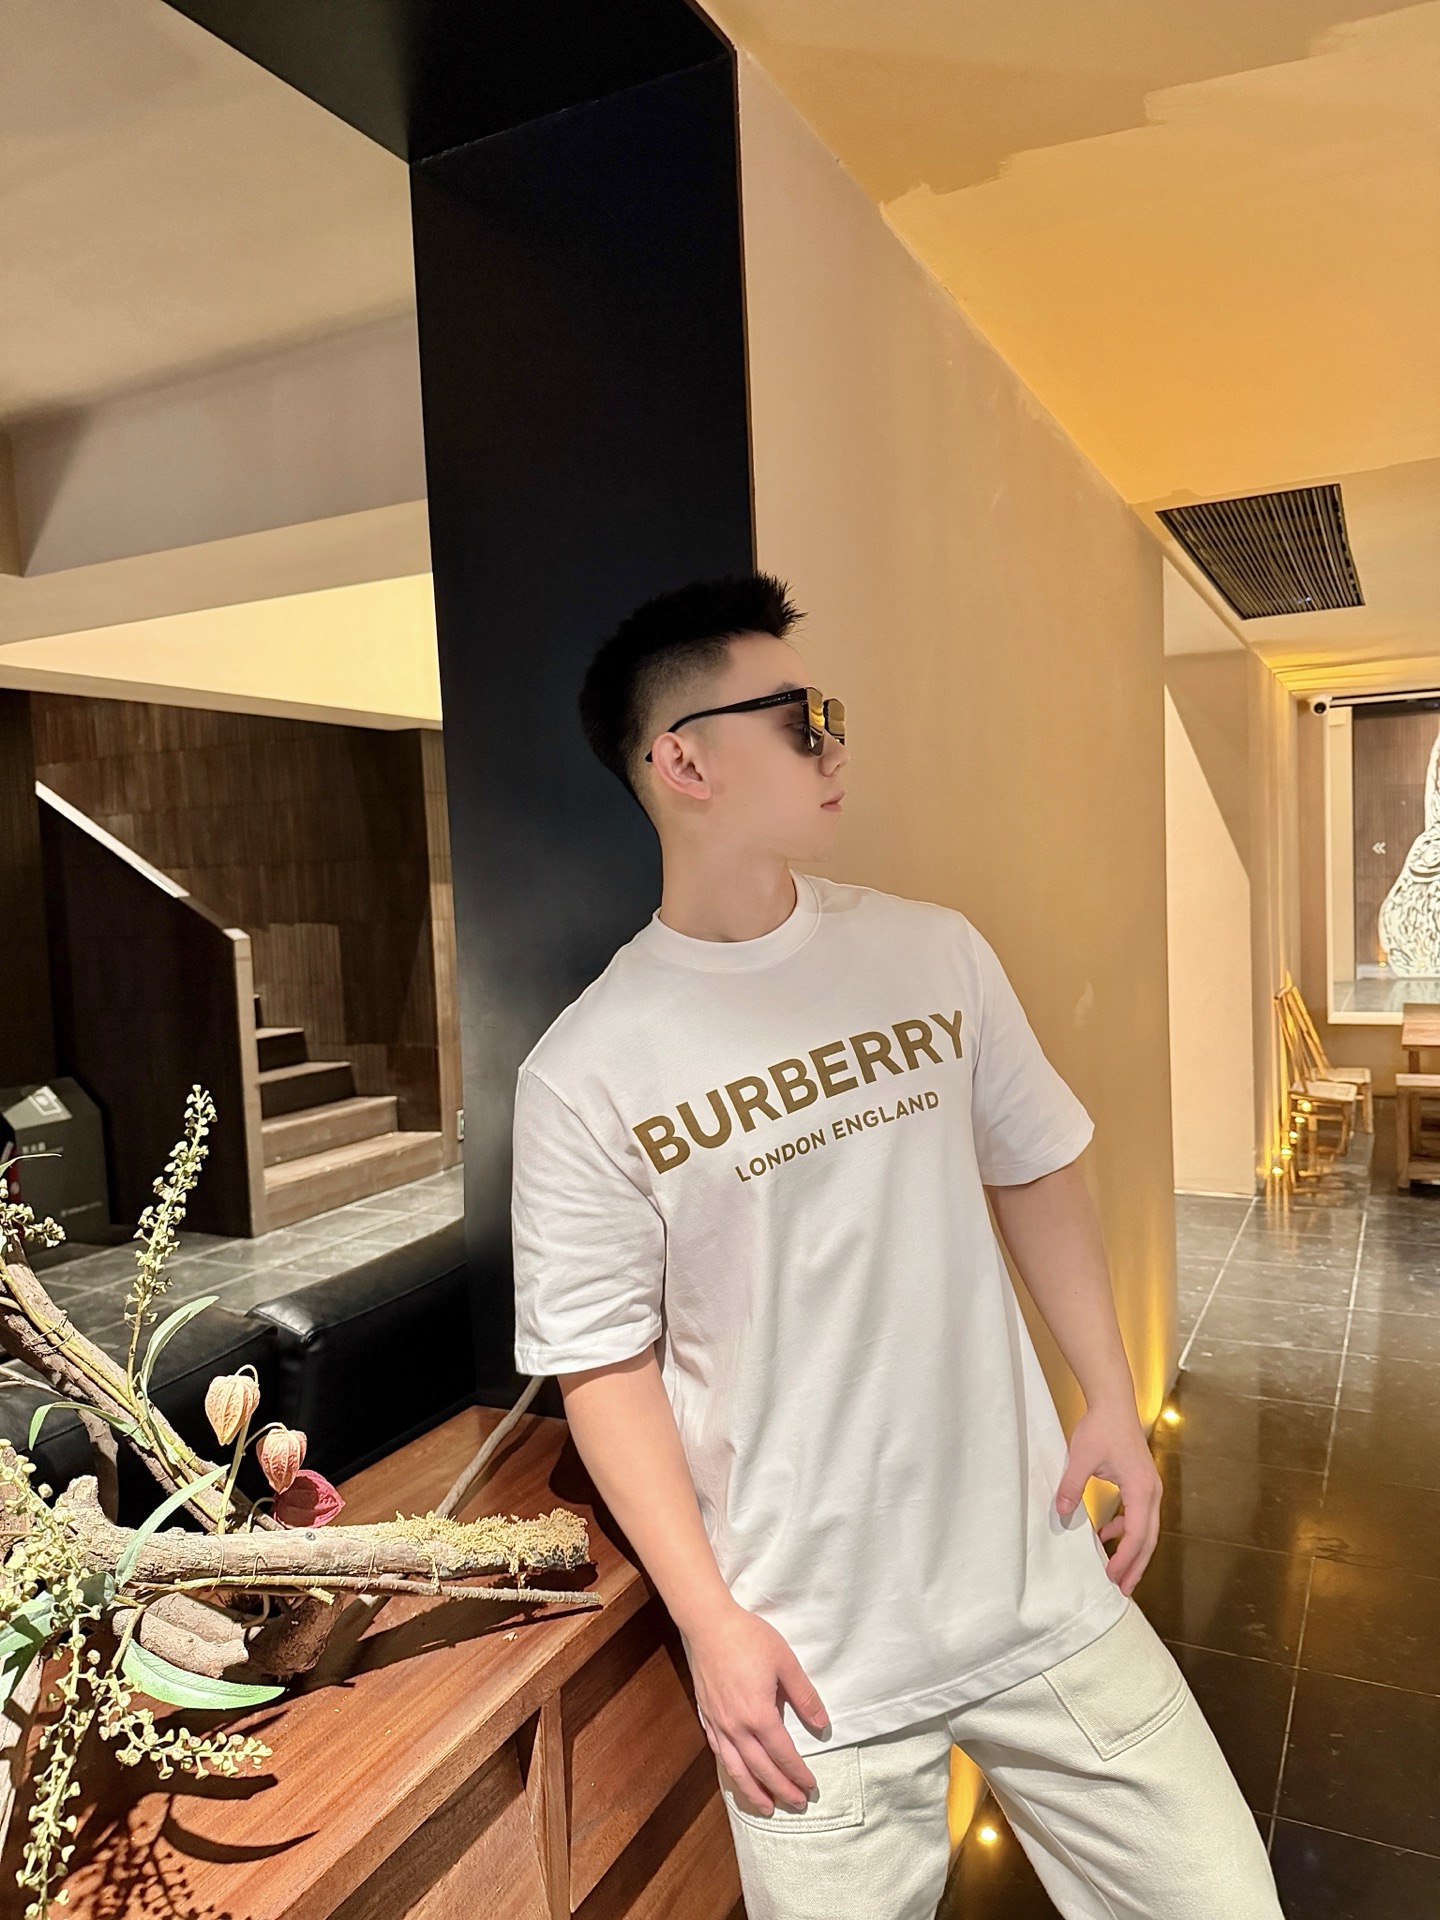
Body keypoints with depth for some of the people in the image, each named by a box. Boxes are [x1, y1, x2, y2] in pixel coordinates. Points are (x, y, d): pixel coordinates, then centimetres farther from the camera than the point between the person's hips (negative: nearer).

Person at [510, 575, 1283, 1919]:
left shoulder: (936, 954, -2)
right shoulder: (585, 1074, -12)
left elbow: (1031, 1170, 9)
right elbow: (605, 1367, -8)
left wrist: (1112, 1400, 5)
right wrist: (711, 1622, -10)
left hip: (1041, 1585, 4)